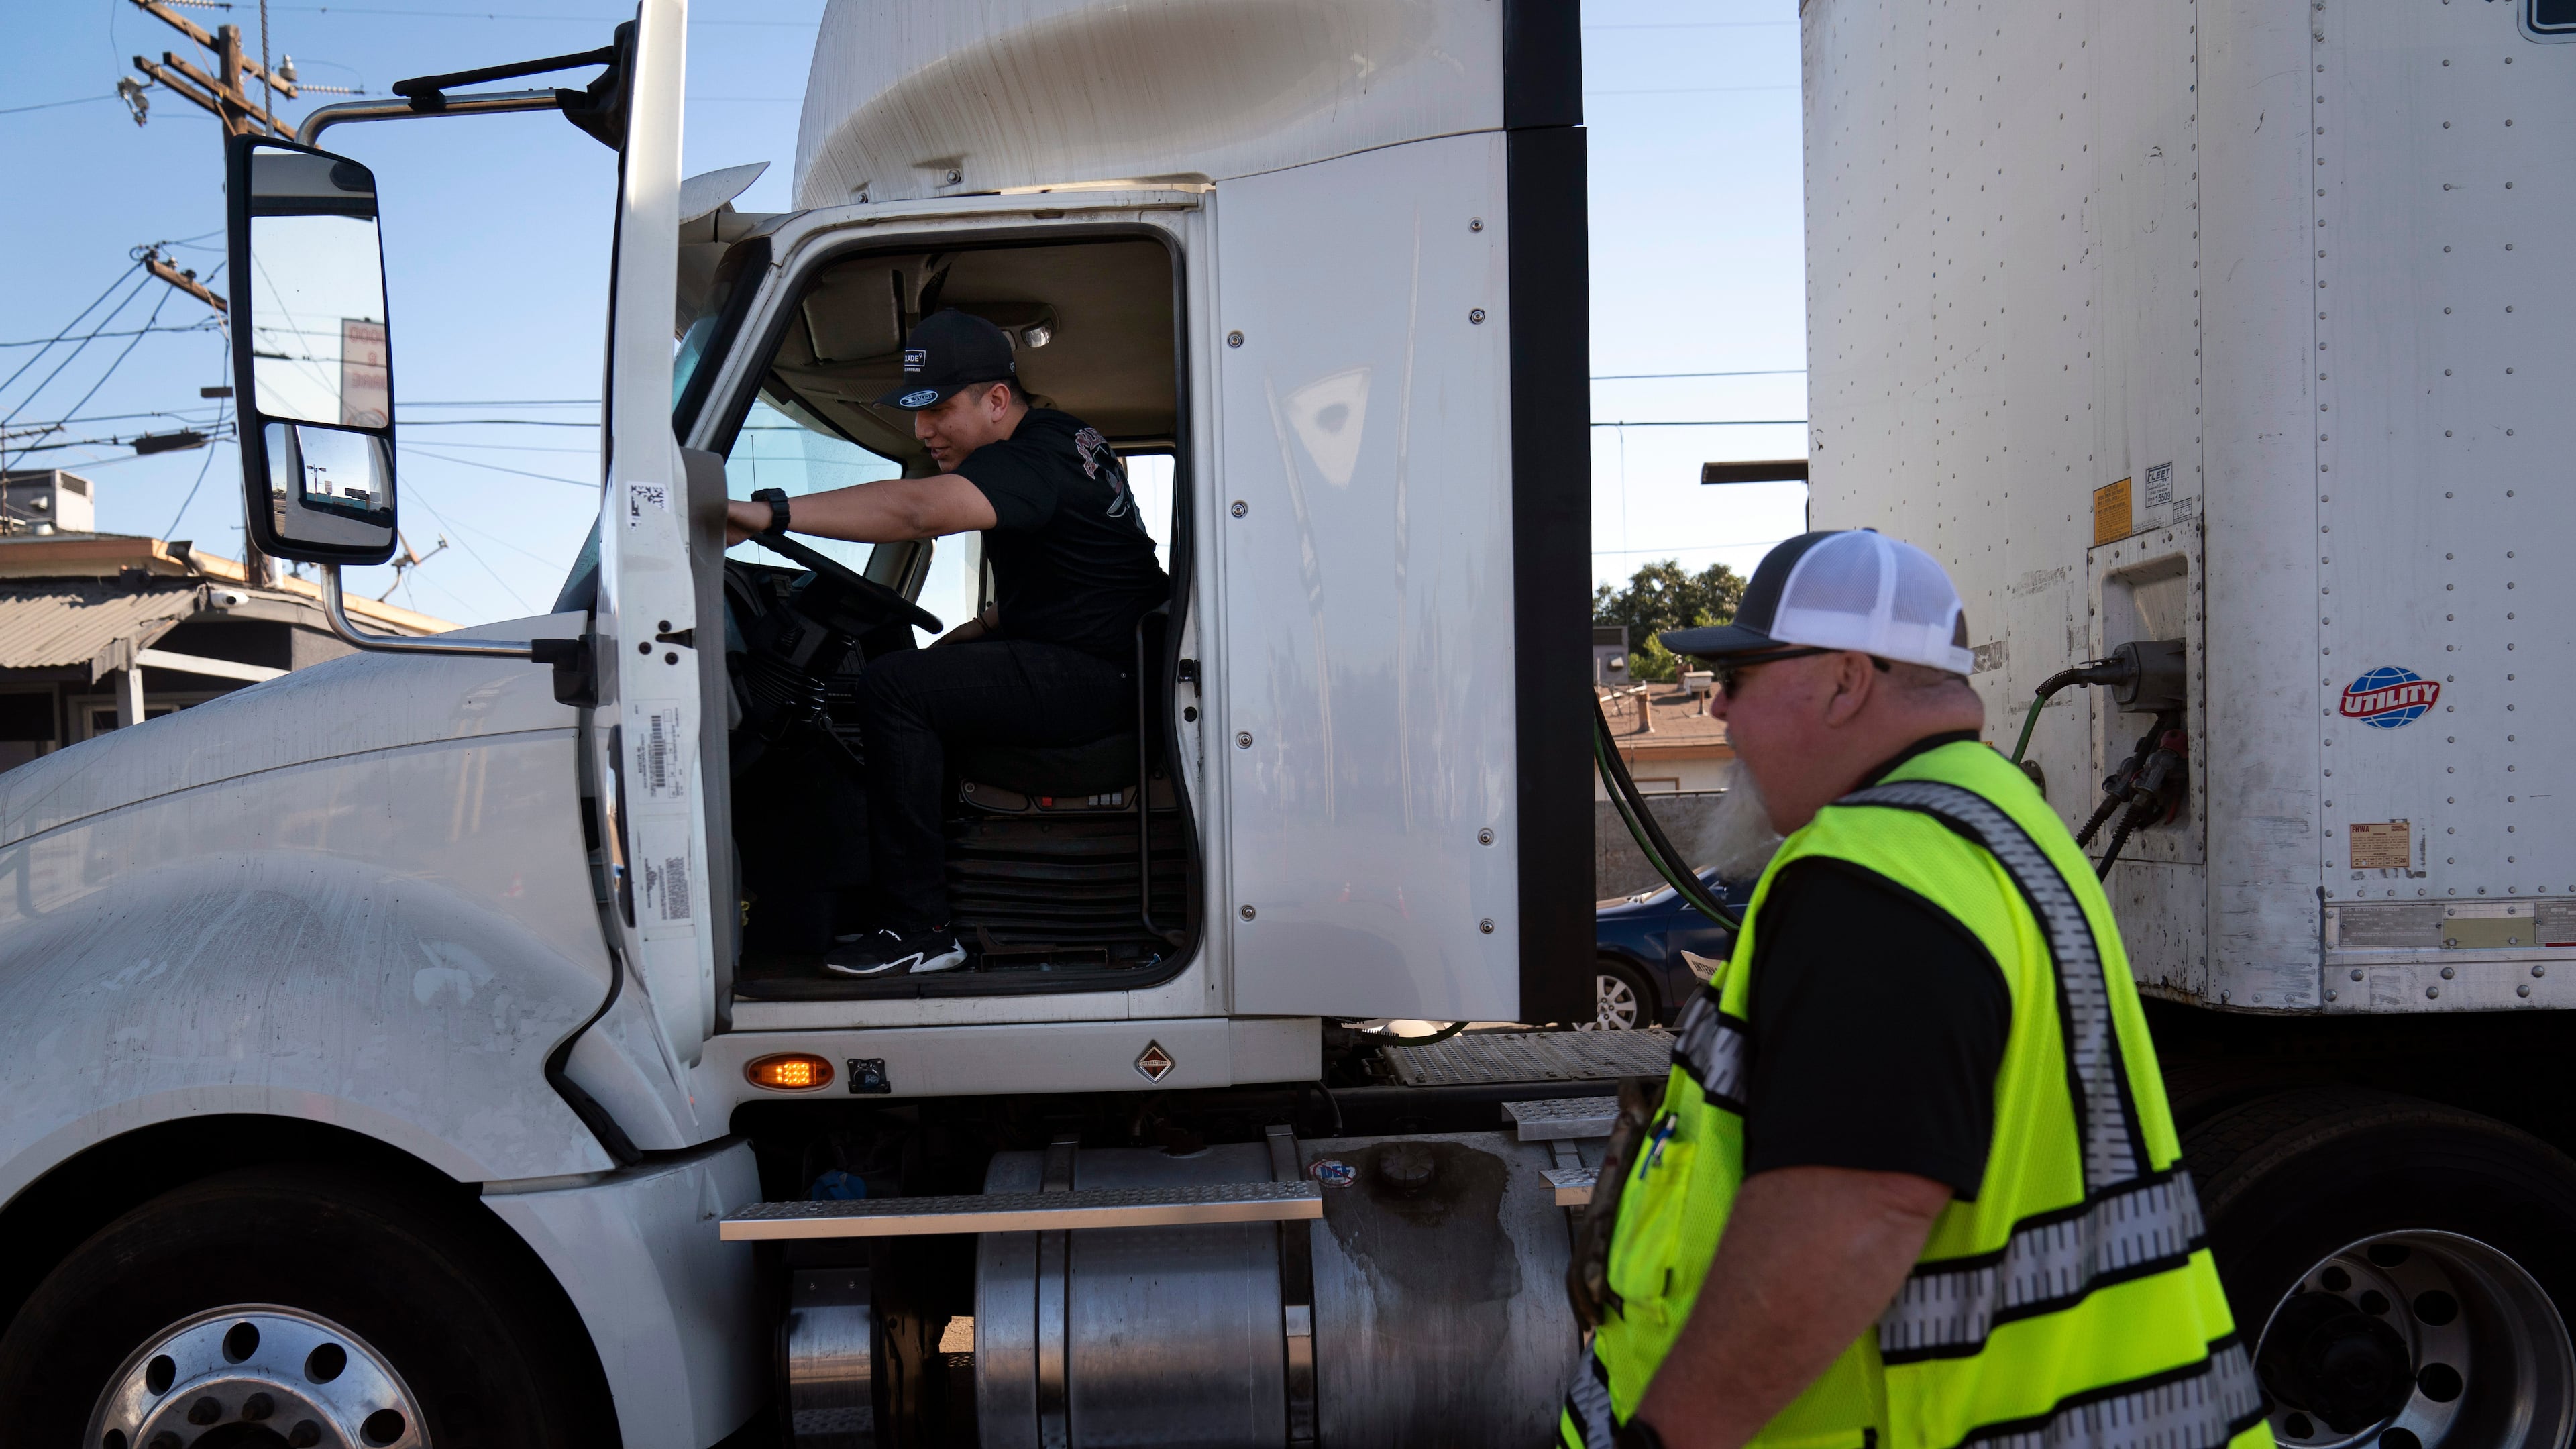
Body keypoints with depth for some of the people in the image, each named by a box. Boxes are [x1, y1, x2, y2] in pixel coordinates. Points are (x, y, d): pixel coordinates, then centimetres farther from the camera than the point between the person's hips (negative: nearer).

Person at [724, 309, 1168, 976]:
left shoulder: (1035, 460, -18)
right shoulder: (1056, 440, 15)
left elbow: (914, 508, -36)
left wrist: (772, 514, -37)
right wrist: (983, 628, 13)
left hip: (1097, 678, -11)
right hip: (1094, 664, 11)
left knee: (894, 687, -20)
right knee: (927, 672, 21)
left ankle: (921, 928, -16)